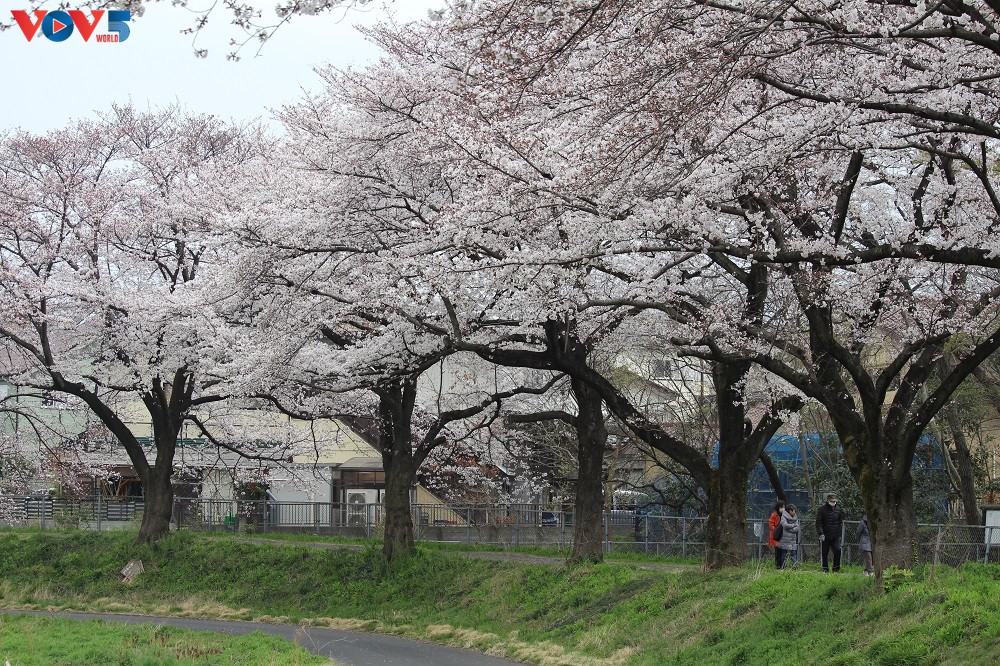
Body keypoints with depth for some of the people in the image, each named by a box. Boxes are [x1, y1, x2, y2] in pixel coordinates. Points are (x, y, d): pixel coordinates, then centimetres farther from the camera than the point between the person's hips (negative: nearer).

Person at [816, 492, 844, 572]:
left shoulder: (838, 509, 10)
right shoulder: (822, 509, -2)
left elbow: (841, 523, 19)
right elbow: (818, 523, -5)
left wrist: (839, 532, 9)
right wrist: (821, 534, -14)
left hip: (835, 536, 2)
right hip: (825, 536, -2)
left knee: (837, 551, -13)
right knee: (825, 553, 5)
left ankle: (836, 568, -4)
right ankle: (825, 569, 15)